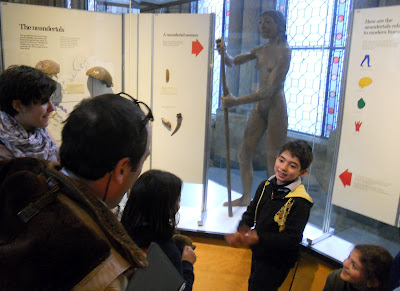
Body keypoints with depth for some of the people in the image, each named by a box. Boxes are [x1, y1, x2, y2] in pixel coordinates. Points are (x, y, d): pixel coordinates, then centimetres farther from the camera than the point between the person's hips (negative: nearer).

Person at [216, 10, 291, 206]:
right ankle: (246, 197, 27)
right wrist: (223, 53, -11)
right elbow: (232, 62, 12)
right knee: (244, 153, 10)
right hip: (259, 107, 8)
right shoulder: (261, 51, 10)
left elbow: (269, 90, -21)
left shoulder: (284, 52, -13)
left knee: (274, 162, 1)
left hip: (276, 108, -7)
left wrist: (237, 101, -25)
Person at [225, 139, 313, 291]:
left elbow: (292, 238, -28)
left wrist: (258, 238, -36)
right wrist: (241, 231, -17)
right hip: (258, 253, 7)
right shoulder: (266, 186, -4)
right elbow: (251, 213, 3)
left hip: (276, 261, -7)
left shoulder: (300, 202, -26)